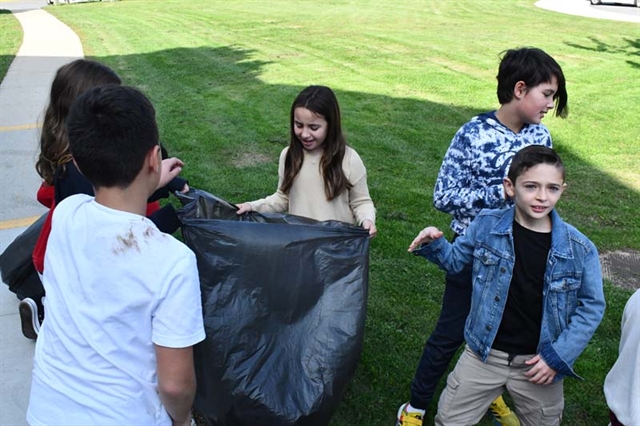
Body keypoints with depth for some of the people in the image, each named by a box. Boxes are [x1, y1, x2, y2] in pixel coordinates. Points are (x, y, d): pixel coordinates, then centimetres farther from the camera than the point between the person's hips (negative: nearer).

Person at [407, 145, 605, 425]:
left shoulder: (579, 249, -13)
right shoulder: (486, 225, -11)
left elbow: (591, 307, -4)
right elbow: (456, 260, 6)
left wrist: (558, 356, -10)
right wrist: (434, 244, -15)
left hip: (540, 362, 0)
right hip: (483, 354, 1)